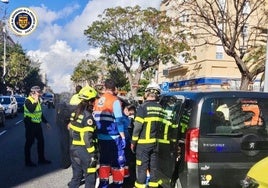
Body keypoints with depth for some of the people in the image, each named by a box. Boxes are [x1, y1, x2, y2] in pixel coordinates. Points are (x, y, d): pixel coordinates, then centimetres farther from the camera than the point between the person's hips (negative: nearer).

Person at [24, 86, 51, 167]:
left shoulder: (38, 100, 12)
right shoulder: (28, 101, -14)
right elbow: (31, 110, -34)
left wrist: (46, 122, 20)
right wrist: (35, 101, -29)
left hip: (37, 124, 8)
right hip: (30, 124, -8)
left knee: (41, 141, 12)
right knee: (29, 142, 0)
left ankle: (41, 159, 23)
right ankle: (28, 161, 10)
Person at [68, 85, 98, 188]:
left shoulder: (74, 113, 6)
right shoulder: (87, 115, -19)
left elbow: (71, 130, 12)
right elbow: (88, 137, -23)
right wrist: (93, 154, -19)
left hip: (74, 148, 8)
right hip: (84, 150, -8)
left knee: (76, 175, 20)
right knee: (90, 178, 5)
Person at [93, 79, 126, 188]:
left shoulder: (97, 101, 6)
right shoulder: (115, 101, -11)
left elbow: (95, 119, 11)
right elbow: (118, 121, -14)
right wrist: (123, 137, -9)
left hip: (101, 137, 6)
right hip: (113, 138, -6)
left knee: (104, 161, 16)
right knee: (117, 162, 5)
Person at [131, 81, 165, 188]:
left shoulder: (143, 107, -11)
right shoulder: (160, 109, 6)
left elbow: (137, 127, -13)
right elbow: (161, 125, 6)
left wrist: (133, 141, -5)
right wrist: (157, 137, 13)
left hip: (143, 143, -5)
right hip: (155, 143, 6)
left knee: (142, 167, 2)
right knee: (153, 167, 15)